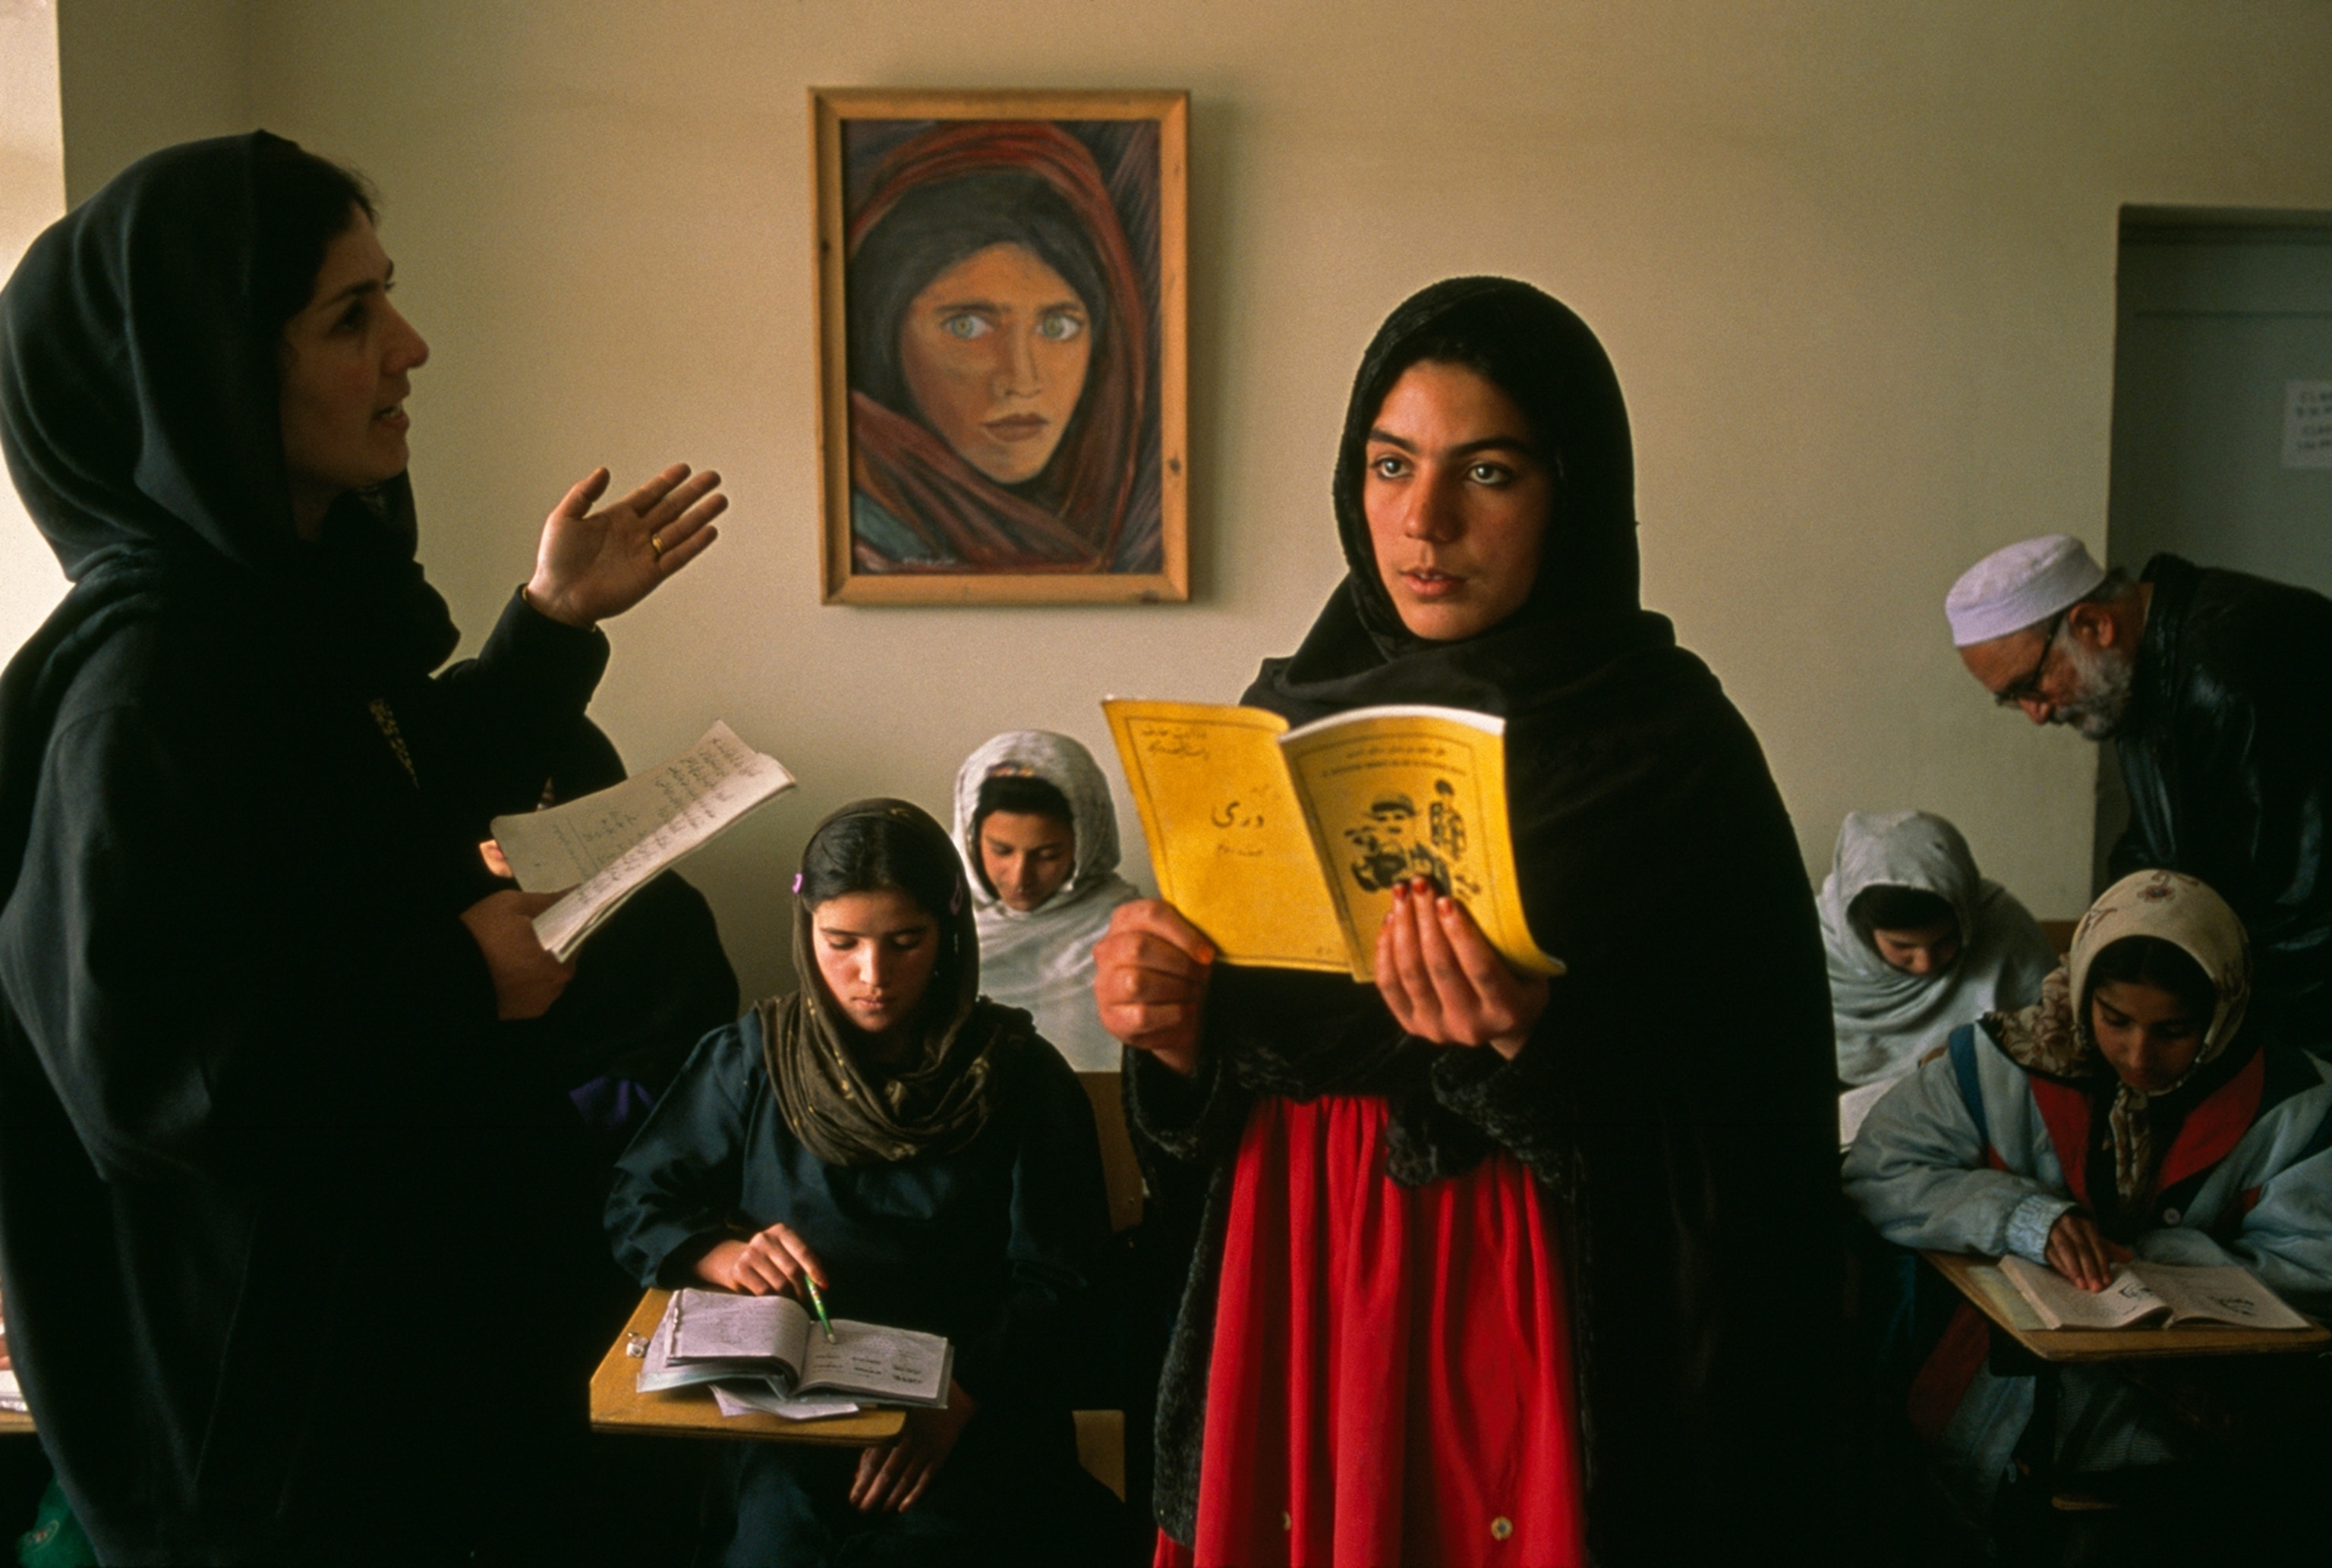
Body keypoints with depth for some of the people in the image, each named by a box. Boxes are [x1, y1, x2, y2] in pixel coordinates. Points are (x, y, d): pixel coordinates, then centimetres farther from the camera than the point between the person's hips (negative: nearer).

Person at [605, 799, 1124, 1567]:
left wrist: (957, 1399, -19)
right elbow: (636, 1204, 11)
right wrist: (720, 1255, -11)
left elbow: (1056, 1286, -3)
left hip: (975, 1410, -1)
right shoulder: (752, 1058, 7)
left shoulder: (1021, 1075, 2)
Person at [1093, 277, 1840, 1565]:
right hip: (1291, 1282, 4)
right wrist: (1174, 1022, -13)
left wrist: (1531, 1044, -32)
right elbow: (1207, 1108, 7)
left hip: (1539, 1309, -4)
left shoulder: (1667, 740, -11)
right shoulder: (1294, 712, 3)